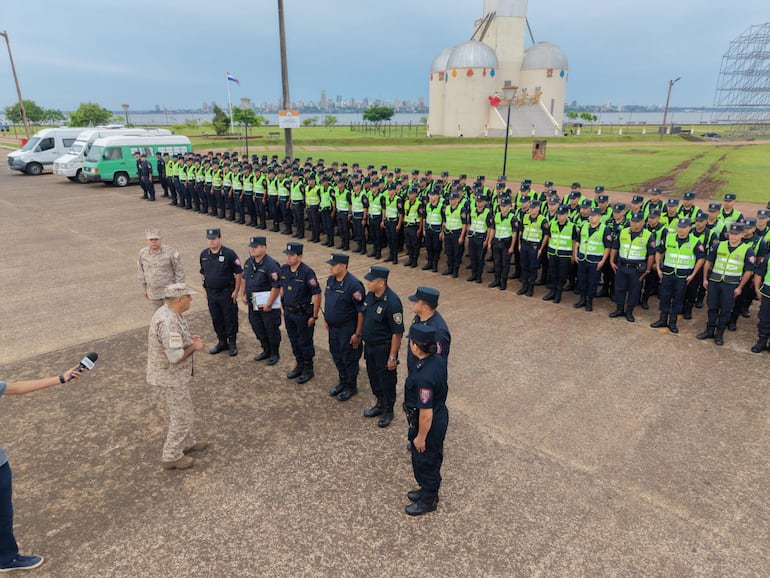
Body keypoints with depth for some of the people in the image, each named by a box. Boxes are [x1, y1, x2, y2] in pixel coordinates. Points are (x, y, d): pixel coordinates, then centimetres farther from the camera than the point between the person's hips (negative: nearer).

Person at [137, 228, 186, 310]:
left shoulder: (170, 252, -17)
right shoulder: (142, 252, -4)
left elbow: (179, 270, -9)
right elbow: (141, 271, 9)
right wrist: (144, 288, 13)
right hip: (153, 294, 4)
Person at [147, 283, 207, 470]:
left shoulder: (169, 312, 1)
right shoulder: (168, 322, -32)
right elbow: (176, 356, -32)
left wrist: (188, 338, 4)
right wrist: (194, 347, -16)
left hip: (174, 374, 10)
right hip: (172, 377, -10)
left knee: (181, 411, 24)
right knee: (181, 416, 4)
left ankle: (187, 443, 41)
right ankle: (171, 457, 18)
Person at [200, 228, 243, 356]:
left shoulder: (229, 254, -13)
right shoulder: (204, 254, 4)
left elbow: (239, 272, -11)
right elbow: (202, 273, 16)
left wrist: (236, 291, -12)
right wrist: (204, 288, 11)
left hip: (227, 293, -5)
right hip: (211, 293, 5)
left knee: (230, 319, 4)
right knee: (216, 319, 14)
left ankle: (232, 344, 18)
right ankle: (222, 342, 29)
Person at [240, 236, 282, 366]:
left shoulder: (271, 264, -21)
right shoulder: (249, 262, 6)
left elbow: (276, 286, -24)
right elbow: (244, 279, 20)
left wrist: (268, 304, -23)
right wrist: (243, 295, 14)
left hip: (267, 303, -8)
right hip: (253, 303, 8)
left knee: (271, 329, 6)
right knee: (257, 328, 19)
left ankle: (275, 354, 23)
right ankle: (266, 351, 37)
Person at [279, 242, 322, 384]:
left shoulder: (307, 272, -22)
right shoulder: (284, 269, -1)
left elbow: (317, 294, -18)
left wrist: (314, 316, -16)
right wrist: (283, 306, 14)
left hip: (303, 314, -6)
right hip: (288, 312, 7)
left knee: (305, 342, 6)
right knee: (294, 340, 18)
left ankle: (308, 370, 23)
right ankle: (299, 365, 36)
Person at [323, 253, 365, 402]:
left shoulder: (353, 285, -24)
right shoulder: (330, 280, 2)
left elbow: (361, 311, -22)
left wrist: (358, 334, -20)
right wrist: (327, 321, 18)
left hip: (348, 329, -8)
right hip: (333, 327, 8)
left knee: (349, 358, 8)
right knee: (336, 356, 20)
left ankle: (351, 387, 27)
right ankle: (342, 382, 40)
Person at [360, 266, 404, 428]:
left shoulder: (392, 302, -27)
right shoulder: (370, 296, -2)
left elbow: (397, 332, -23)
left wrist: (392, 357, -20)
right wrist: (360, 336, 17)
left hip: (384, 348, -8)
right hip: (369, 346, 8)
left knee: (387, 380, 10)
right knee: (373, 376, 21)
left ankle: (388, 410, 29)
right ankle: (380, 404, 42)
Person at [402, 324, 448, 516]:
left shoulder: (424, 377, -37)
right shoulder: (439, 360, -9)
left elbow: (426, 414, -29)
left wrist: (420, 437, -15)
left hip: (430, 425, -8)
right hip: (440, 416, 8)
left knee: (424, 462, 15)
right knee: (432, 459, 27)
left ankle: (428, 500, 38)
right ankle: (428, 490, 49)